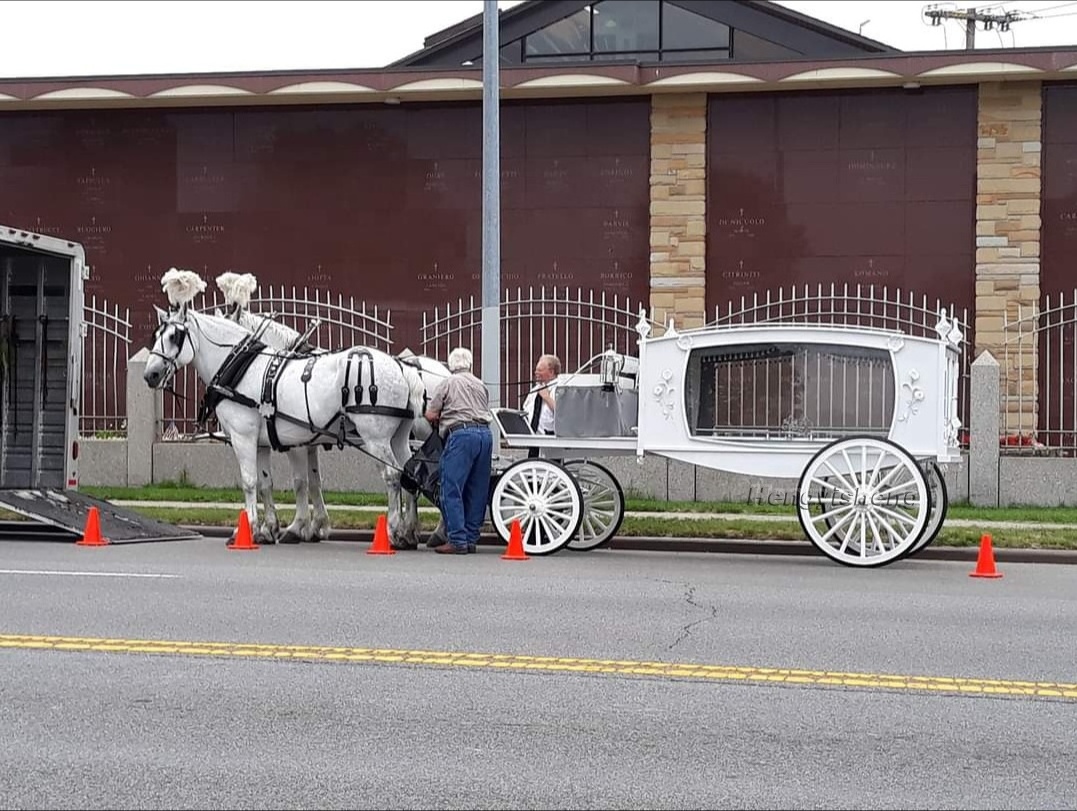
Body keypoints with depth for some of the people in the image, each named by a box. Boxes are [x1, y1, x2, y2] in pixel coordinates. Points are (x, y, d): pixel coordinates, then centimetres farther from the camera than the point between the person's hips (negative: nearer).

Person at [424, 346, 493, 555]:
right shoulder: (481, 385, 23)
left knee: (451, 489, -4)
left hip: (461, 434, -6)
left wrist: (440, 421, 25)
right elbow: (486, 413, 17)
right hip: (485, 433, 6)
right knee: (477, 491, 9)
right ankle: (471, 538, 11)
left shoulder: (448, 383, 8)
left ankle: (457, 540, -11)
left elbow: (430, 415, 5)